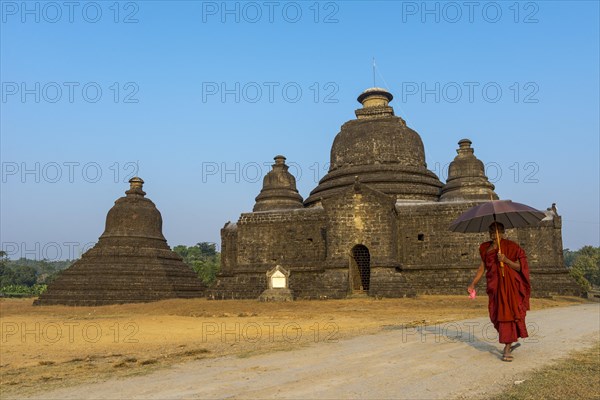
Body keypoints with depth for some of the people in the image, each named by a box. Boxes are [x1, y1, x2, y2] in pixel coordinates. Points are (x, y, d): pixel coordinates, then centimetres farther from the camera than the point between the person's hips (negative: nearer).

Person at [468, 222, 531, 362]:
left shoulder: (511, 247, -4)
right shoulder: (485, 248, 9)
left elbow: (519, 267, -4)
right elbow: (482, 268, 10)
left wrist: (506, 260, -20)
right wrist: (473, 283, 0)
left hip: (509, 286, -5)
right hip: (494, 286, 5)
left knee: (507, 314, -11)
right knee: (496, 316, 8)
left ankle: (507, 349, -8)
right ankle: (511, 340, 31)